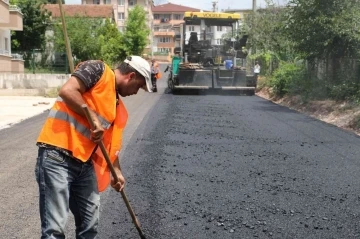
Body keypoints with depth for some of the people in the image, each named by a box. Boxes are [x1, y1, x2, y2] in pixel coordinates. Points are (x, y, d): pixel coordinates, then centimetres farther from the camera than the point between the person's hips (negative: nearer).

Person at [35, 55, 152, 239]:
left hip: (85, 163, 9)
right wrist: (94, 118, -13)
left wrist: (116, 170, 26)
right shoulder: (98, 69, -3)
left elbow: (111, 142, 27)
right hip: (57, 155, -9)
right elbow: (67, 91, -17)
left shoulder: (118, 106, 20)